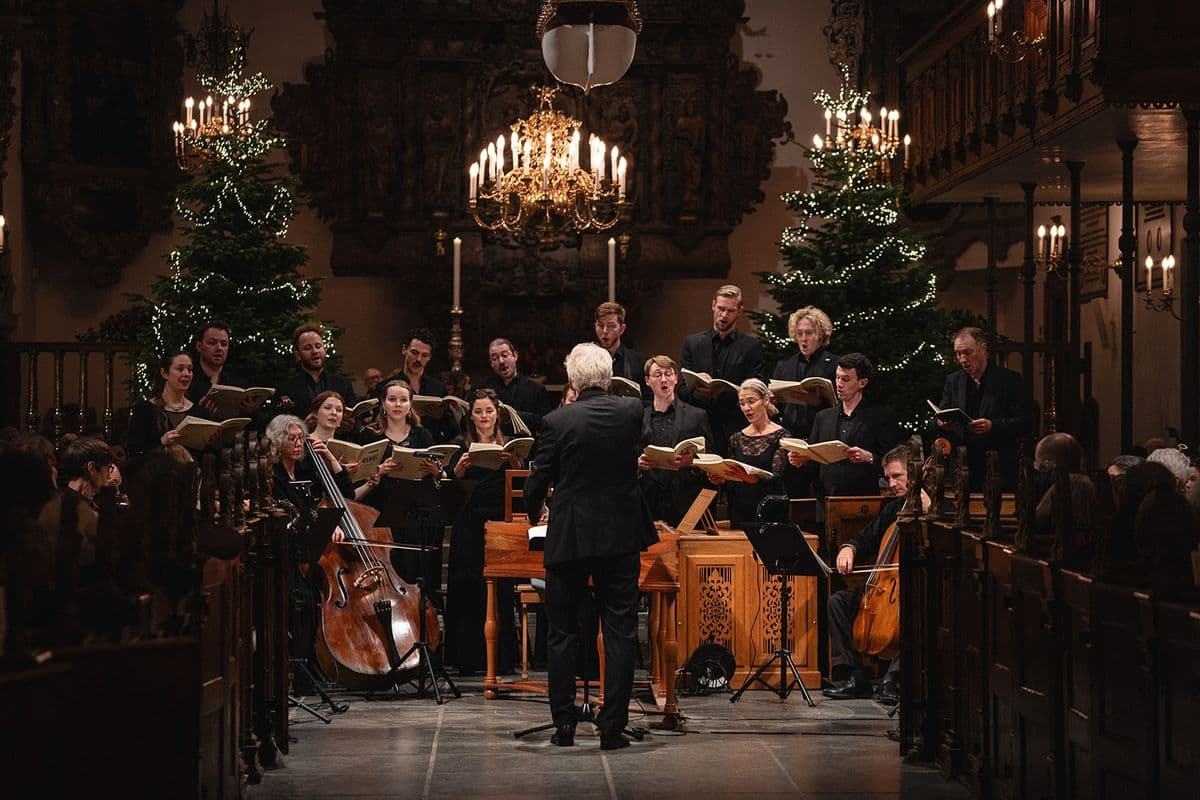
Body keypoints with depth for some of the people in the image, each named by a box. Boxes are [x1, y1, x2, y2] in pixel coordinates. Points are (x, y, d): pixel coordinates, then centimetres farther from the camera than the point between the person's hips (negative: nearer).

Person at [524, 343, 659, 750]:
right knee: (620, 633, 5)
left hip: (569, 538, -2)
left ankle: (564, 724, 12)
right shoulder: (632, 411, -3)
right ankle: (612, 726, 4)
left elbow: (539, 479, -2)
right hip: (621, 536, 2)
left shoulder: (557, 421, -11)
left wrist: (534, 510, 19)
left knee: (562, 633, 10)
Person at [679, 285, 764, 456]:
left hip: (737, 431, -1)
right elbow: (682, 390, 9)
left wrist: (721, 391, -19)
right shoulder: (692, 343, 13)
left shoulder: (752, 346, 6)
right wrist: (696, 392, -15)